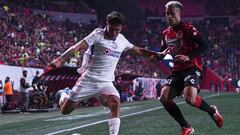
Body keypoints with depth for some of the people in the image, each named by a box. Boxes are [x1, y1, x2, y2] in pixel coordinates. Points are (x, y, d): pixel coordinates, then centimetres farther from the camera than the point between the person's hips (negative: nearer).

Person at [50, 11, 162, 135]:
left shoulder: (122, 40, 7)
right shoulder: (98, 34, -10)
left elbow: (138, 50, 23)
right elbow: (78, 46, -19)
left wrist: (156, 54, 17)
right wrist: (60, 59, -31)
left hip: (106, 83, 4)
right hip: (88, 79, -3)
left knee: (115, 102, -26)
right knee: (65, 110, 2)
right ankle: (64, 94, 37)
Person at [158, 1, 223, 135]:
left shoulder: (188, 28, -6)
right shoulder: (166, 33, 14)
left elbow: (204, 45, -13)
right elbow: (164, 51, 26)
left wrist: (189, 56, -23)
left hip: (192, 68, -7)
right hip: (177, 71, 7)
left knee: (190, 98, -28)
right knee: (164, 97, -10)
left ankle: (212, 111, 5)